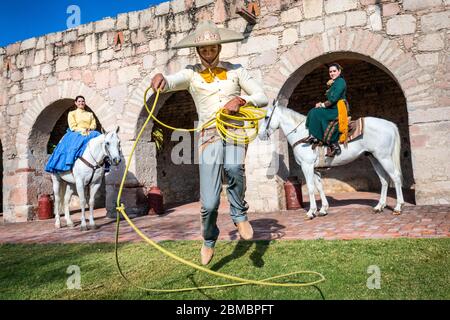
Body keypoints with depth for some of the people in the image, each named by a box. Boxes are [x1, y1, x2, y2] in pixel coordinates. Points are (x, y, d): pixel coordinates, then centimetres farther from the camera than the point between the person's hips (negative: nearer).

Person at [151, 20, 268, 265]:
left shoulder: (235, 70, 11)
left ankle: (239, 215, -6)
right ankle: (209, 240, 25)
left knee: (233, 167, -35)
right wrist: (160, 78, -37)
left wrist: (241, 100, -11)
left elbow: (263, 97, 9)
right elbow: (170, 83, -13)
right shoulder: (191, 73, 8)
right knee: (209, 203, -6)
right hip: (209, 135, 0)